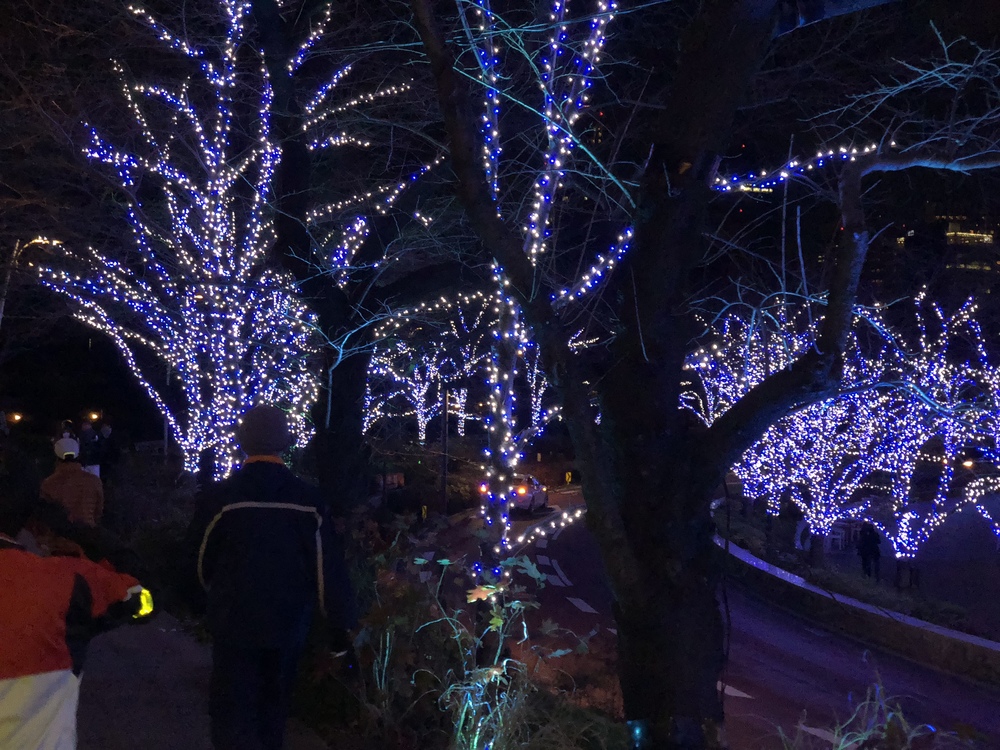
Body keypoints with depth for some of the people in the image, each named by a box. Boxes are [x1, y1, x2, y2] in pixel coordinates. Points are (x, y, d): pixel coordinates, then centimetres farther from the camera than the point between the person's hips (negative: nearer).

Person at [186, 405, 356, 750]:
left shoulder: (218, 497, -16)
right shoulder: (309, 501, -10)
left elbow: (199, 562, -2)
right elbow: (329, 569, -9)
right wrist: (339, 624, 0)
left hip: (235, 620, -3)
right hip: (288, 622, 3)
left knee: (233, 712, 4)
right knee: (273, 707, 23)